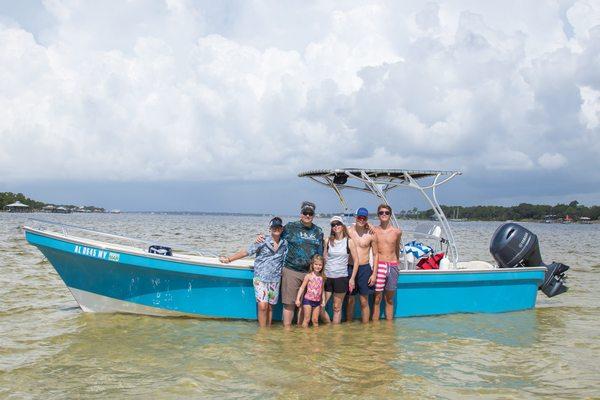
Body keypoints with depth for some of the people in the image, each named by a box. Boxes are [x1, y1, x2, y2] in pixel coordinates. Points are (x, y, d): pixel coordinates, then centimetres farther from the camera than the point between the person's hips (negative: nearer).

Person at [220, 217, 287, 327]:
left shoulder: (284, 244, 7)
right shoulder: (262, 242, -3)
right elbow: (246, 252, -3)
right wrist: (229, 259, -7)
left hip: (275, 280, 3)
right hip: (260, 278, -3)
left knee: (270, 307, 6)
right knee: (262, 306, -12)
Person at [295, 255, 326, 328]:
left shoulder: (322, 277, 5)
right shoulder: (309, 276, -6)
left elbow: (322, 290, 12)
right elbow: (302, 287, -4)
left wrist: (322, 301, 10)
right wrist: (298, 299, -9)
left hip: (317, 301, 3)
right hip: (308, 300, -3)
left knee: (315, 320, 9)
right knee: (307, 319, 0)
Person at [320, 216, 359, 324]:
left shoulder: (349, 242, -1)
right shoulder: (328, 241, 6)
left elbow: (356, 260, 0)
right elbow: (324, 259, 13)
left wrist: (352, 278, -5)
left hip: (341, 278, -2)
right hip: (327, 277, 2)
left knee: (337, 308, 4)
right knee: (320, 307, -2)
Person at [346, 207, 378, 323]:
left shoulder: (371, 235, -1)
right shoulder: (348, 231, 1)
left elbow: (375, 254, 4)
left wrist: (374, 274, -2)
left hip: (364, 269, -1)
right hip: (350, 268, 1)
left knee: (364, 302, 3)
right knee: (349, 300, 8)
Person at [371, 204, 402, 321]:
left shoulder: (397, 232, 4)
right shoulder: (374, 230, 1)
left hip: (393, 266, 2)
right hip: (379, 266, -2)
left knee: (390, 300, 10)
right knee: (377, 298, -2)